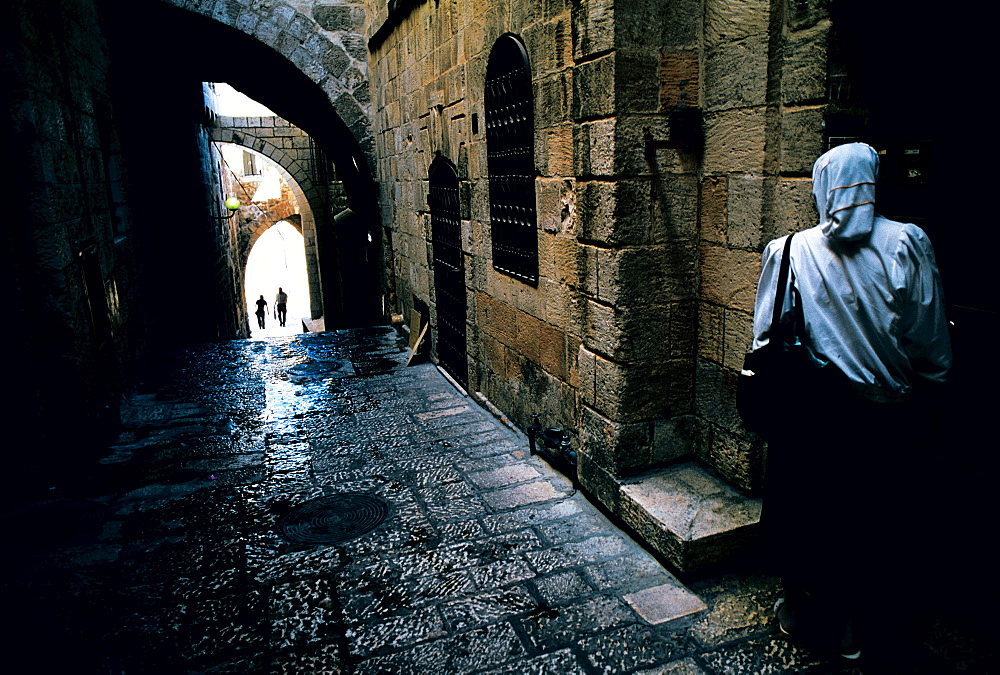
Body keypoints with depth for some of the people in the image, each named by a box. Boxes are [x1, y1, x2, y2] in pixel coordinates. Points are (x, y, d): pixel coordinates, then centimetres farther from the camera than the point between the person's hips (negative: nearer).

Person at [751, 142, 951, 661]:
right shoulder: (907, 243, -7)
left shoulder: (790, 252, -6)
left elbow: (765, 340, -4)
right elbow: (931, 343, -4)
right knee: (877, 520, 17)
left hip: (813, 411, 0)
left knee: (802, 513, 16)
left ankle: (805, 612, 32)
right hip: (889, 418, 1)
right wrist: (921, 403, 9)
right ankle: (855, 623, 32)